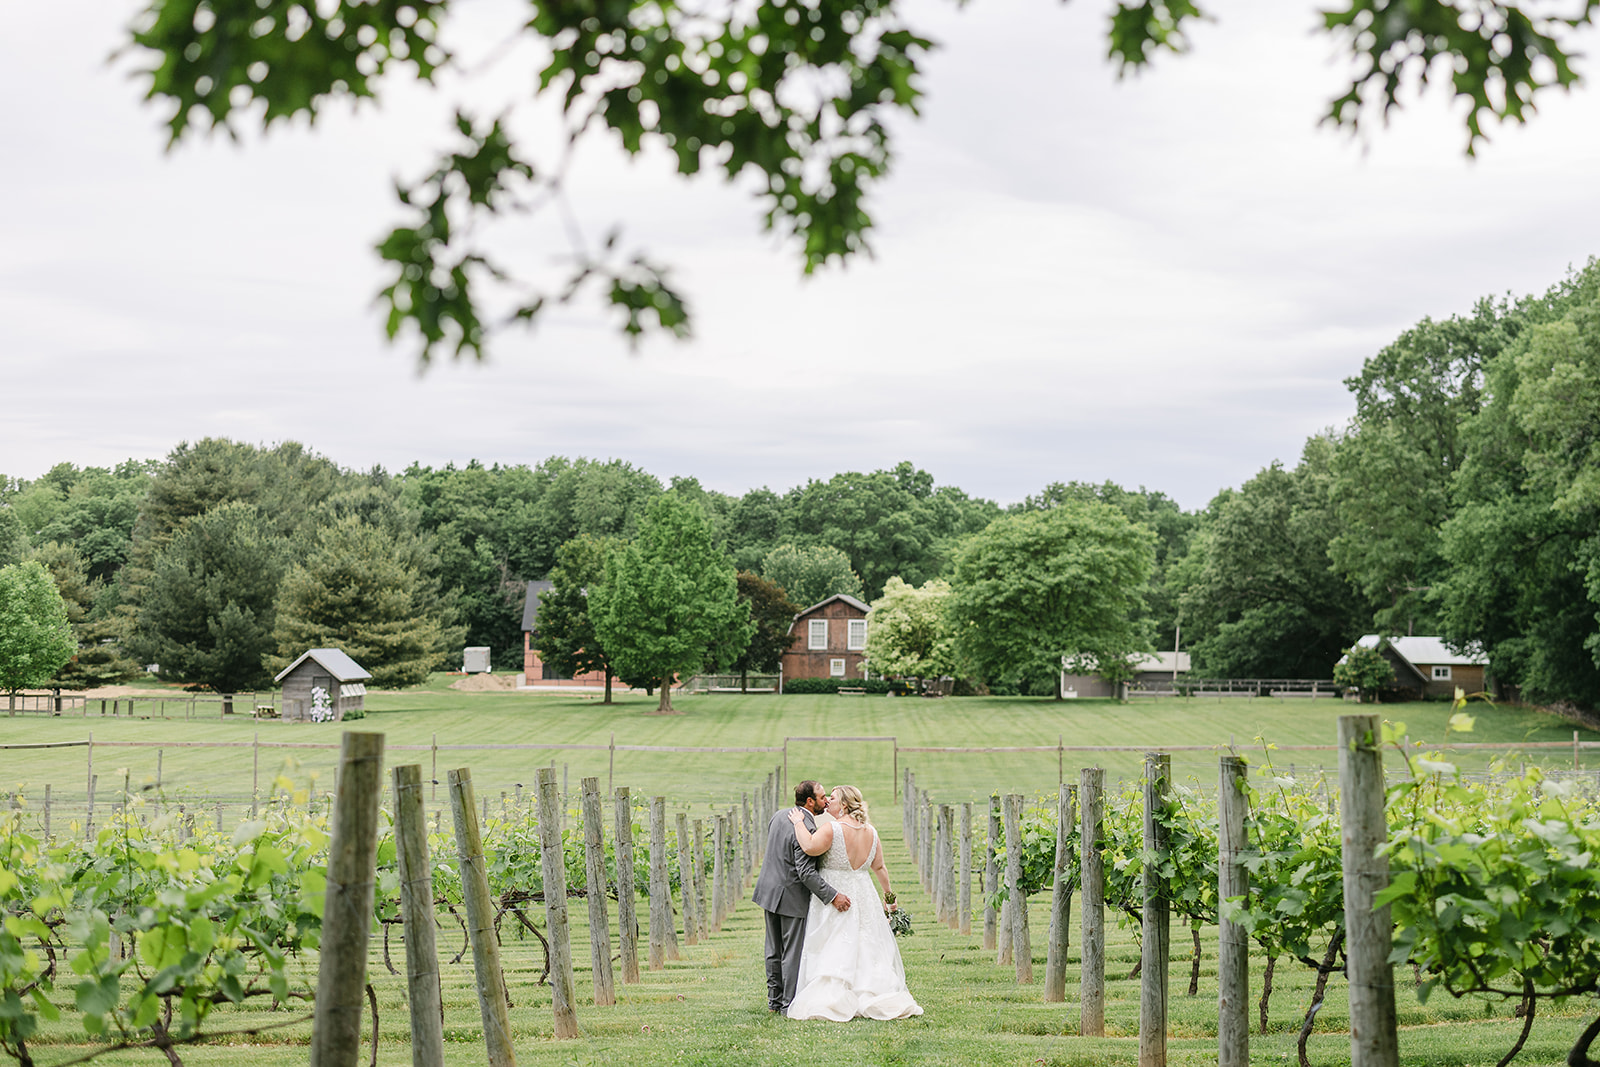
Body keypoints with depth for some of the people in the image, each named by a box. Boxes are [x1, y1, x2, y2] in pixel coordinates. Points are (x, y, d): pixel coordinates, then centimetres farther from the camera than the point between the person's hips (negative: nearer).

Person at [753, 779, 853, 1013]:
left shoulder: (780, 815, 4)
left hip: (769, 889, 9)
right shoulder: (807, 829, -23)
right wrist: (832, 896, -25)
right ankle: (790, 1004, 6)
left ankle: (775, 1000, 25)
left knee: (775, 950, 16)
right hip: (791, 896, -9)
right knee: (793, 952, 1)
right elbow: (806, 872, -27)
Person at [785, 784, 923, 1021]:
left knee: (832, 952, -2)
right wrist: (888, 893, 24)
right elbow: (879, 867, 11)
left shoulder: (832, 829, -15)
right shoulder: (871, 832, 4)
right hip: (862, 894, 5)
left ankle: (828, 1003, -7)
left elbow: (810, 847, -30)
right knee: (867, 951, 11)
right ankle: (879, 999, 8)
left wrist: (799, 823, -15)